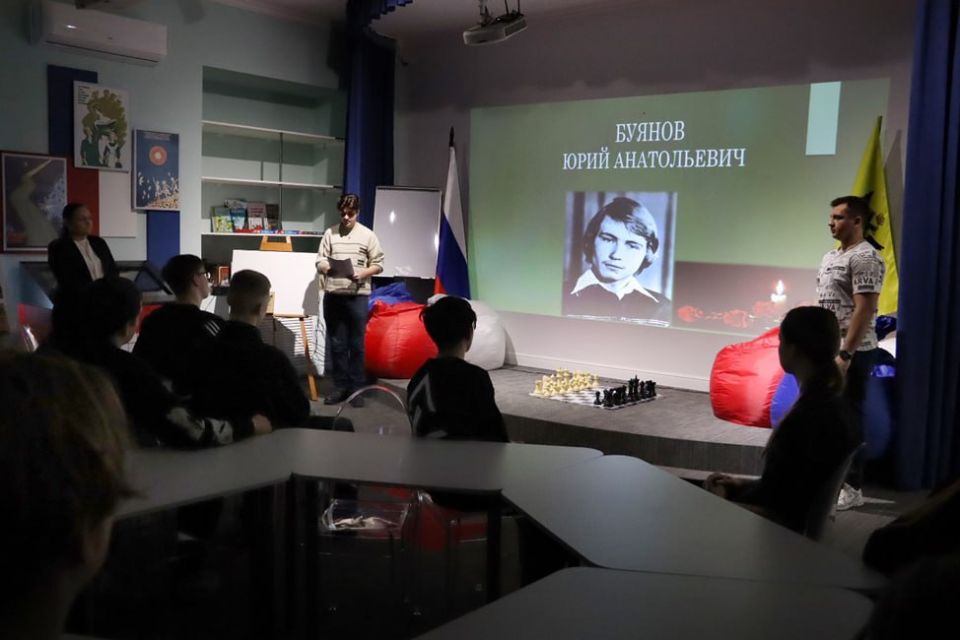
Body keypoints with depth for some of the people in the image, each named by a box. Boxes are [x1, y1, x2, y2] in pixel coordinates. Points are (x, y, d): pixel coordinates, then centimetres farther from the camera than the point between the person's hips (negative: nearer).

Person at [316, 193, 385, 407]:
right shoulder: (330, 233, 7)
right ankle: (340, 386, 16)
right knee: (337, 344, 7)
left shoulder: (367, 235, 3)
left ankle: (356, 388, 10)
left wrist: (361, 273, -14)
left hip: (357, 296, -2)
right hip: (333, 295, 2)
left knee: (356, 344, 2)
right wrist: (326, 267, -17)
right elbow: (319, 261, 5)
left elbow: (378, 264, 3)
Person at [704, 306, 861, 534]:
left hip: (786, 527, -9)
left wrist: (729, 493, -3)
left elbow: (772, 499, -18)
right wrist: (743, 484, 9)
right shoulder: (835, 404, 3)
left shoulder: (806, 416, -26)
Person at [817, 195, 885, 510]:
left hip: (852, 353, -9)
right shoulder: (830, 257, 15)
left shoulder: (865, 258, -13)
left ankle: (852, 488, 7)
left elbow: (864, 310, -19)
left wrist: (845, 354, -22)